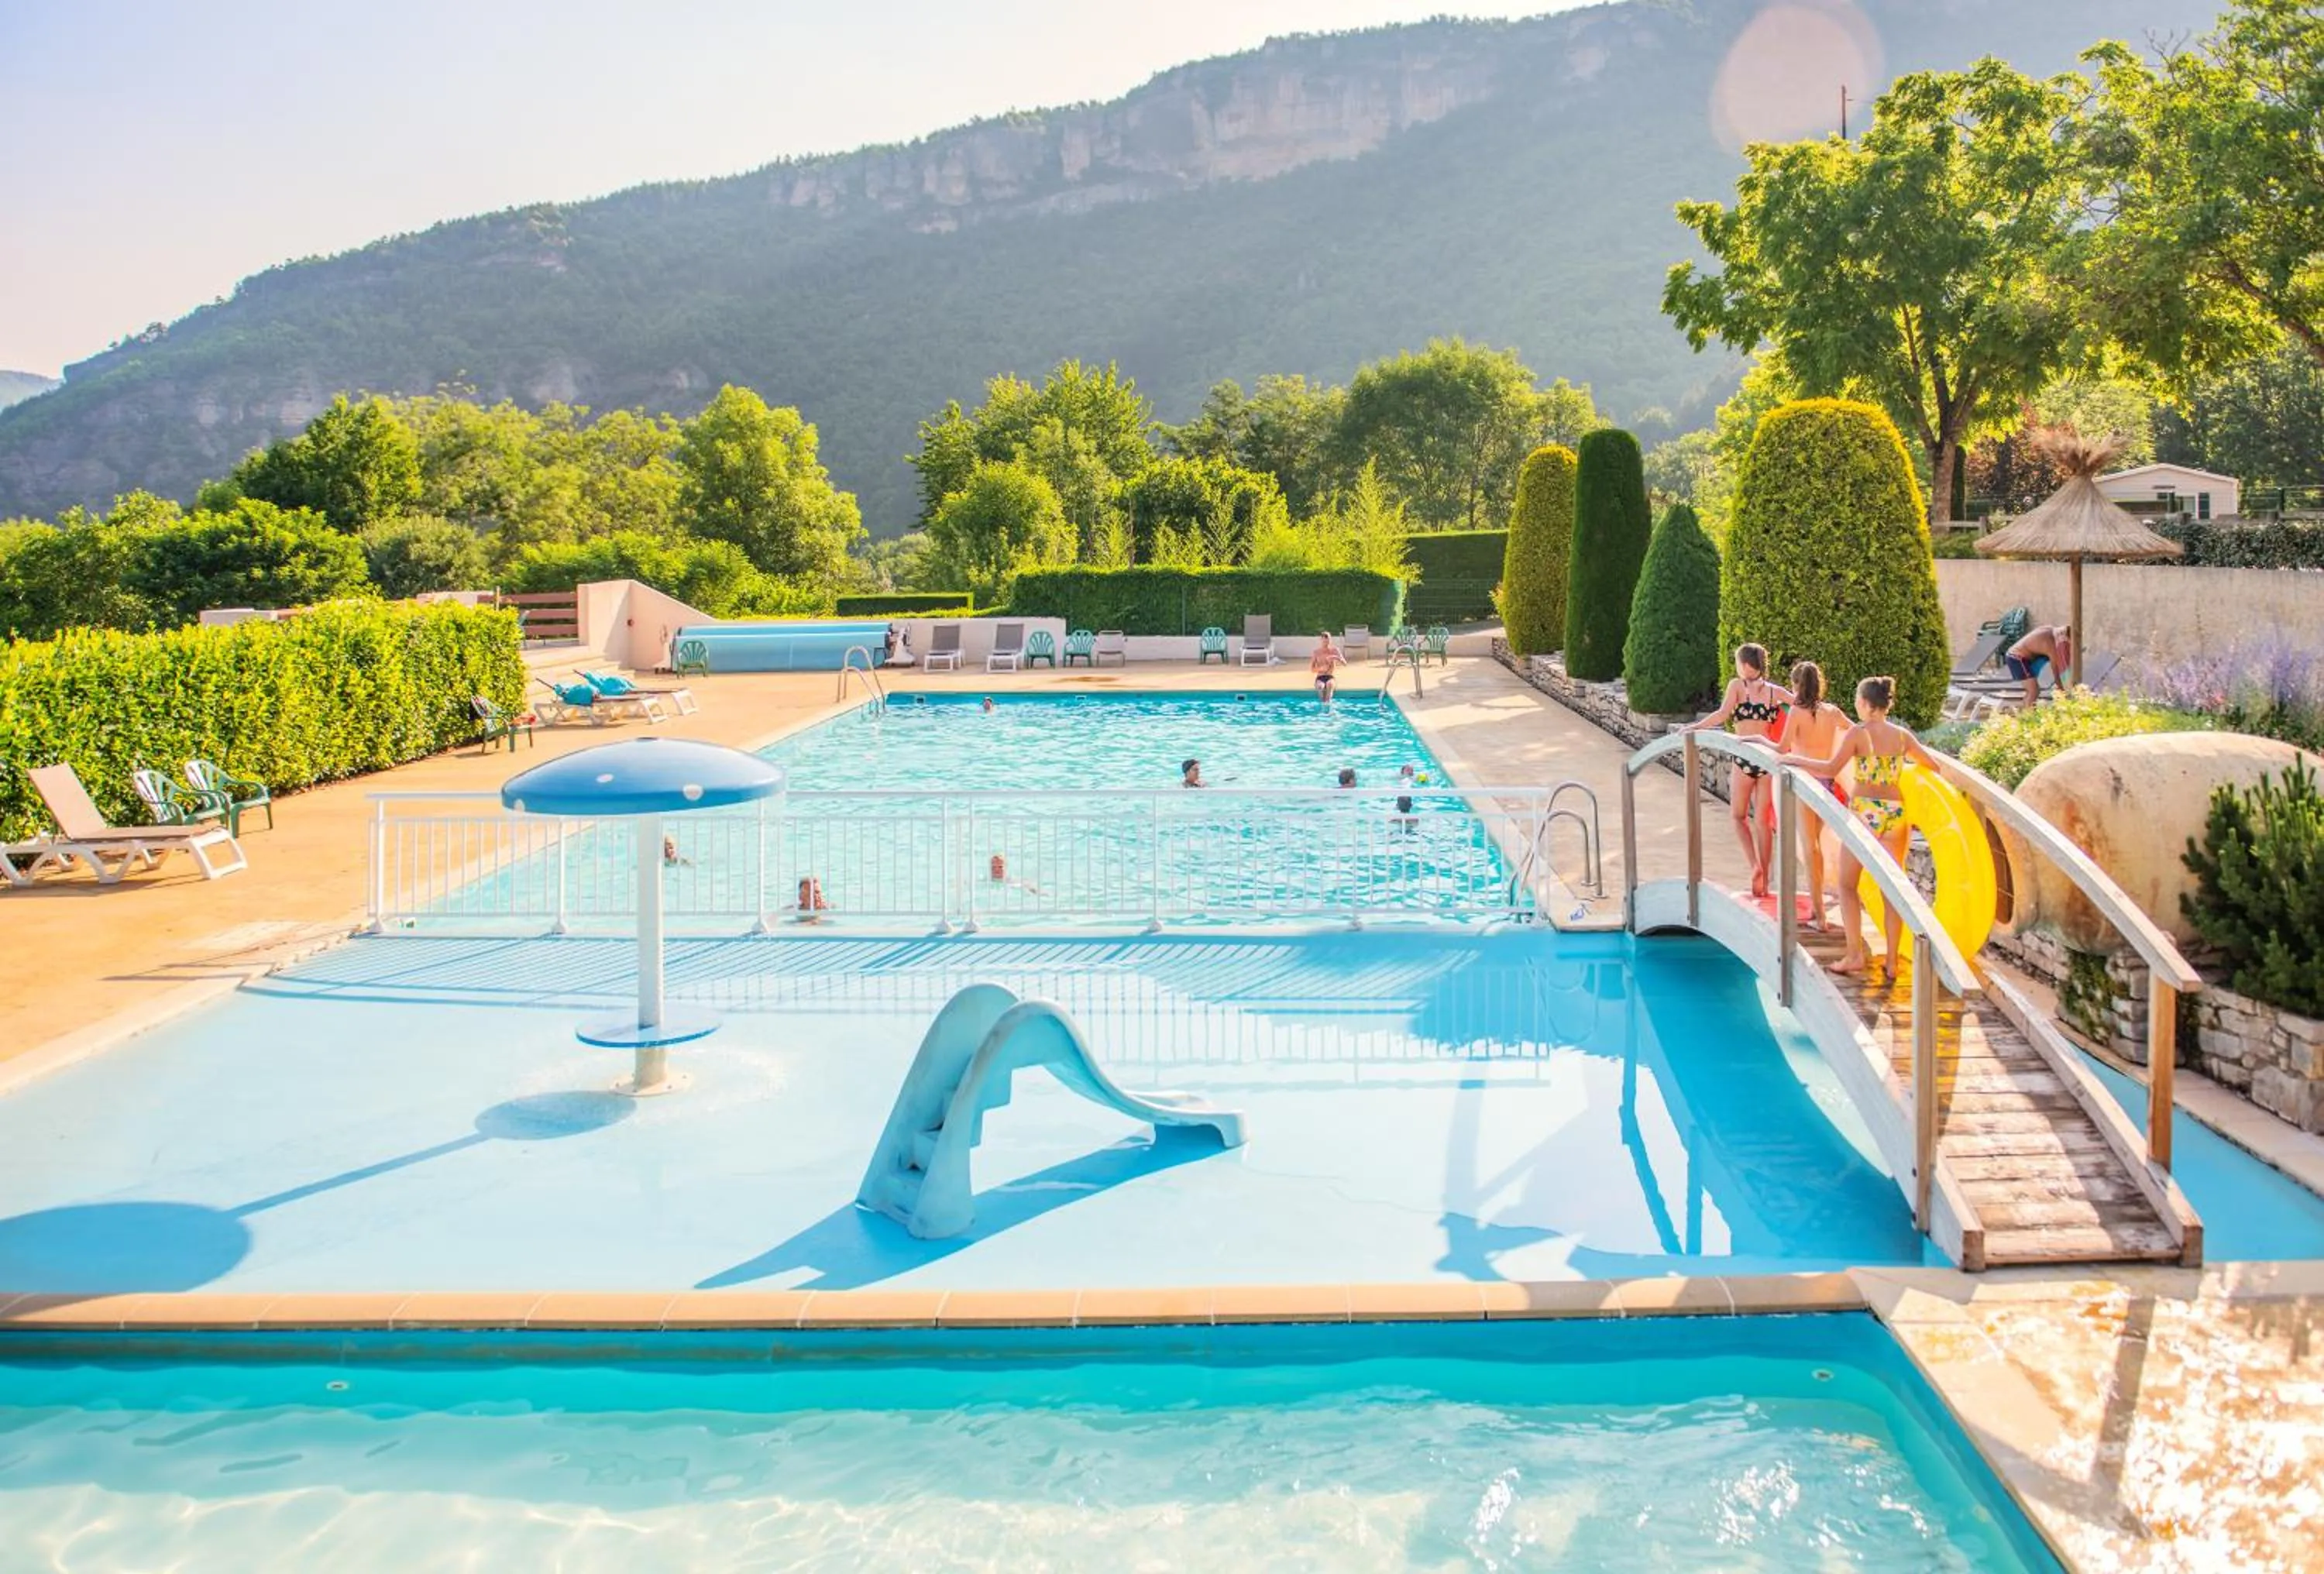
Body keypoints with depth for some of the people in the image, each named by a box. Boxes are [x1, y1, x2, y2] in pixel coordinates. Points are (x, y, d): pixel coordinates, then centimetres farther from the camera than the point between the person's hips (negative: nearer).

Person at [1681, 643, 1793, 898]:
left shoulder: (1737, 685, -4)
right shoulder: (1774, 691, 6)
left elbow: (1723, 714, -15)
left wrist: (1694, 727, -9)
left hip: (1745, 759, -3)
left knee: (1738, 815, 13)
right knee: (1762, 819, 10)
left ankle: (1755, 866, -6)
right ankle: (1763, 881, 14)